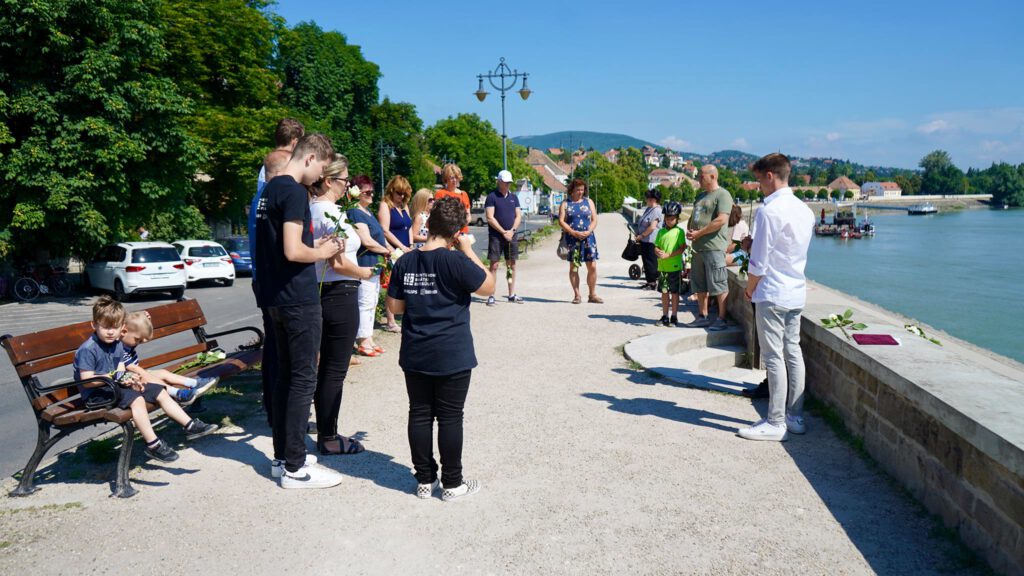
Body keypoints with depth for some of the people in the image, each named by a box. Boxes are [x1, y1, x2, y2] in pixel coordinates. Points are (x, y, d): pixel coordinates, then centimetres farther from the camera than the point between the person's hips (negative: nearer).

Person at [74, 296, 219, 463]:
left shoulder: (118, 345, 10)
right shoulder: (87, 350, -16)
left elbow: (120, 372, 8)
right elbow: (86, 379, -21)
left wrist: (130, 381, -13)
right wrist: (114, 377, -27)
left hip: (114, 387, 9)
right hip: (96, 393, -9)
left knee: (160, 392, 2)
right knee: (137, 399, -32)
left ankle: (190, 426, 5)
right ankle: (153, 445, -27)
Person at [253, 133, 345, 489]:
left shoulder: (270, 189, 15)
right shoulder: (294, 192, -15)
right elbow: (293, 251, -23)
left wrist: (314, 244, 13)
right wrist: (322, 253, -6)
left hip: (276, 298, 10)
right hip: (299, 299, -10)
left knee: (285, 375, 15)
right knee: (303, 380, -3)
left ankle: (282, 458, 23)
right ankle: (294, 468, 4)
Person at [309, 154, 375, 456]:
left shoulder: (311, 209, 9)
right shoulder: (330, 212, -17)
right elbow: (338, 263, -23)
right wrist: (364, 273, -7)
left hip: (320, 293, 9)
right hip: (340, 295, -9)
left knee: (325, 368, 16)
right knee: (335, 370, 1)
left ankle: (324, 431, 27)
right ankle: (328, 439, 11)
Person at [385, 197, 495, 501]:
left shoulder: (405, 262, 1)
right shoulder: (455, 260, -15)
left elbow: (395, 306, 6)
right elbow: (488, 286, -7)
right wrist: (469, 250, -4)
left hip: (415, 355, 5)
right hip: (452, 356, -4)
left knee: (420, 415, 12)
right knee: (450, 417, 5)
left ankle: (425, 479, 21)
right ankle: (452, 483, 15)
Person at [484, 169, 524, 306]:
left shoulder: (514, 197, 14)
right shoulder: (492, 197, -2)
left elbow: (518, 216, 10)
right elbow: (490, 218, -9)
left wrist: (512, 230, -6)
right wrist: (503, 232, -12)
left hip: (511, 236, 5)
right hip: (496, 236, -5)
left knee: (512, 265, 8)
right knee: (494, 265, -6)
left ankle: (512, 294, 16)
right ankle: (491, 296, -4)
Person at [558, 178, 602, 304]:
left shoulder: (589, 202, 12)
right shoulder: (565, 204, 5)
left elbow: (594, 219, 7)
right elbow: (561, 221, -4)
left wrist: (589, 231, -11)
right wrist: (574, 233, -15)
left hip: (588, 237, 2)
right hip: (572, 239, -1)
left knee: (592, 266, -3)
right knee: (573, 267, 1)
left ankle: (592, 295, 6)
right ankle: (577, 295, 8)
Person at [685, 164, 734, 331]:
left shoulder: (722, 195, -8)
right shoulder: (701, 196, 20)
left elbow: (721, 220, -19)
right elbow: (692, 217, 26)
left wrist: (699, 233, -16)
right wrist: (689, 231, 4)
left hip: (714, 247, -9)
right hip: (698, 247, 9)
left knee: (718, 285, -5)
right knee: (699, 285, 13)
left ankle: (721, 319, 0)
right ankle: (702, 317, 22)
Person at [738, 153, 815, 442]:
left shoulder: (769, 211, -17)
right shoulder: (805, 210, 9)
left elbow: (759, 263, -16)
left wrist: (750, 288, 0)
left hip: (772, 294, -8)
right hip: (797, 291, 9)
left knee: (774, 358, -3)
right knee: (793, 353, 13)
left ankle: (775, 423, 4)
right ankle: (795, 417, 21)